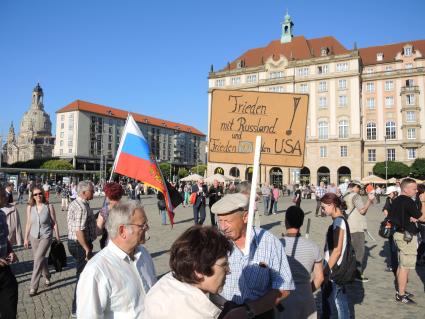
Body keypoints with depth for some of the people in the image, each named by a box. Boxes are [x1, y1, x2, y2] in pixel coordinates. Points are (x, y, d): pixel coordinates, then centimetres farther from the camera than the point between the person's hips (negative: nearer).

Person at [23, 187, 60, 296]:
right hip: (34, 237, 4)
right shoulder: (30, 207, -3)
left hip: (46, 236, -4)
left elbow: (54, 223, -5)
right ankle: (47, 277, 41)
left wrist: (58, 237, -3)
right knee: (41, 259, 17)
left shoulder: (49, 207, -11)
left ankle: (33, 287, -2)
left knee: (38, 259, -11)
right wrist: (26, 238, 9)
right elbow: (28, 224, 6)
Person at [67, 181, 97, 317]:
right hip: (81, 245, -10)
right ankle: (77, 309, 14)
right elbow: (79, 231, -28)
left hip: (72, 241, 10)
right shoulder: (82, 208, -23)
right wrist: (87, 248, -21)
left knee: (82, 273, 23)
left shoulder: (74, 203, 9)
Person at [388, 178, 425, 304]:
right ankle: (401, 295, 4)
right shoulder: (408, 202, -19)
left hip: (399, 233, 10)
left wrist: (410, 218, 2)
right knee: (405, 267, -3)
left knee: (401, 265, 19)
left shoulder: (396, 201, 8)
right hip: (407, 237, -10)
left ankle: (400, 290, 29)